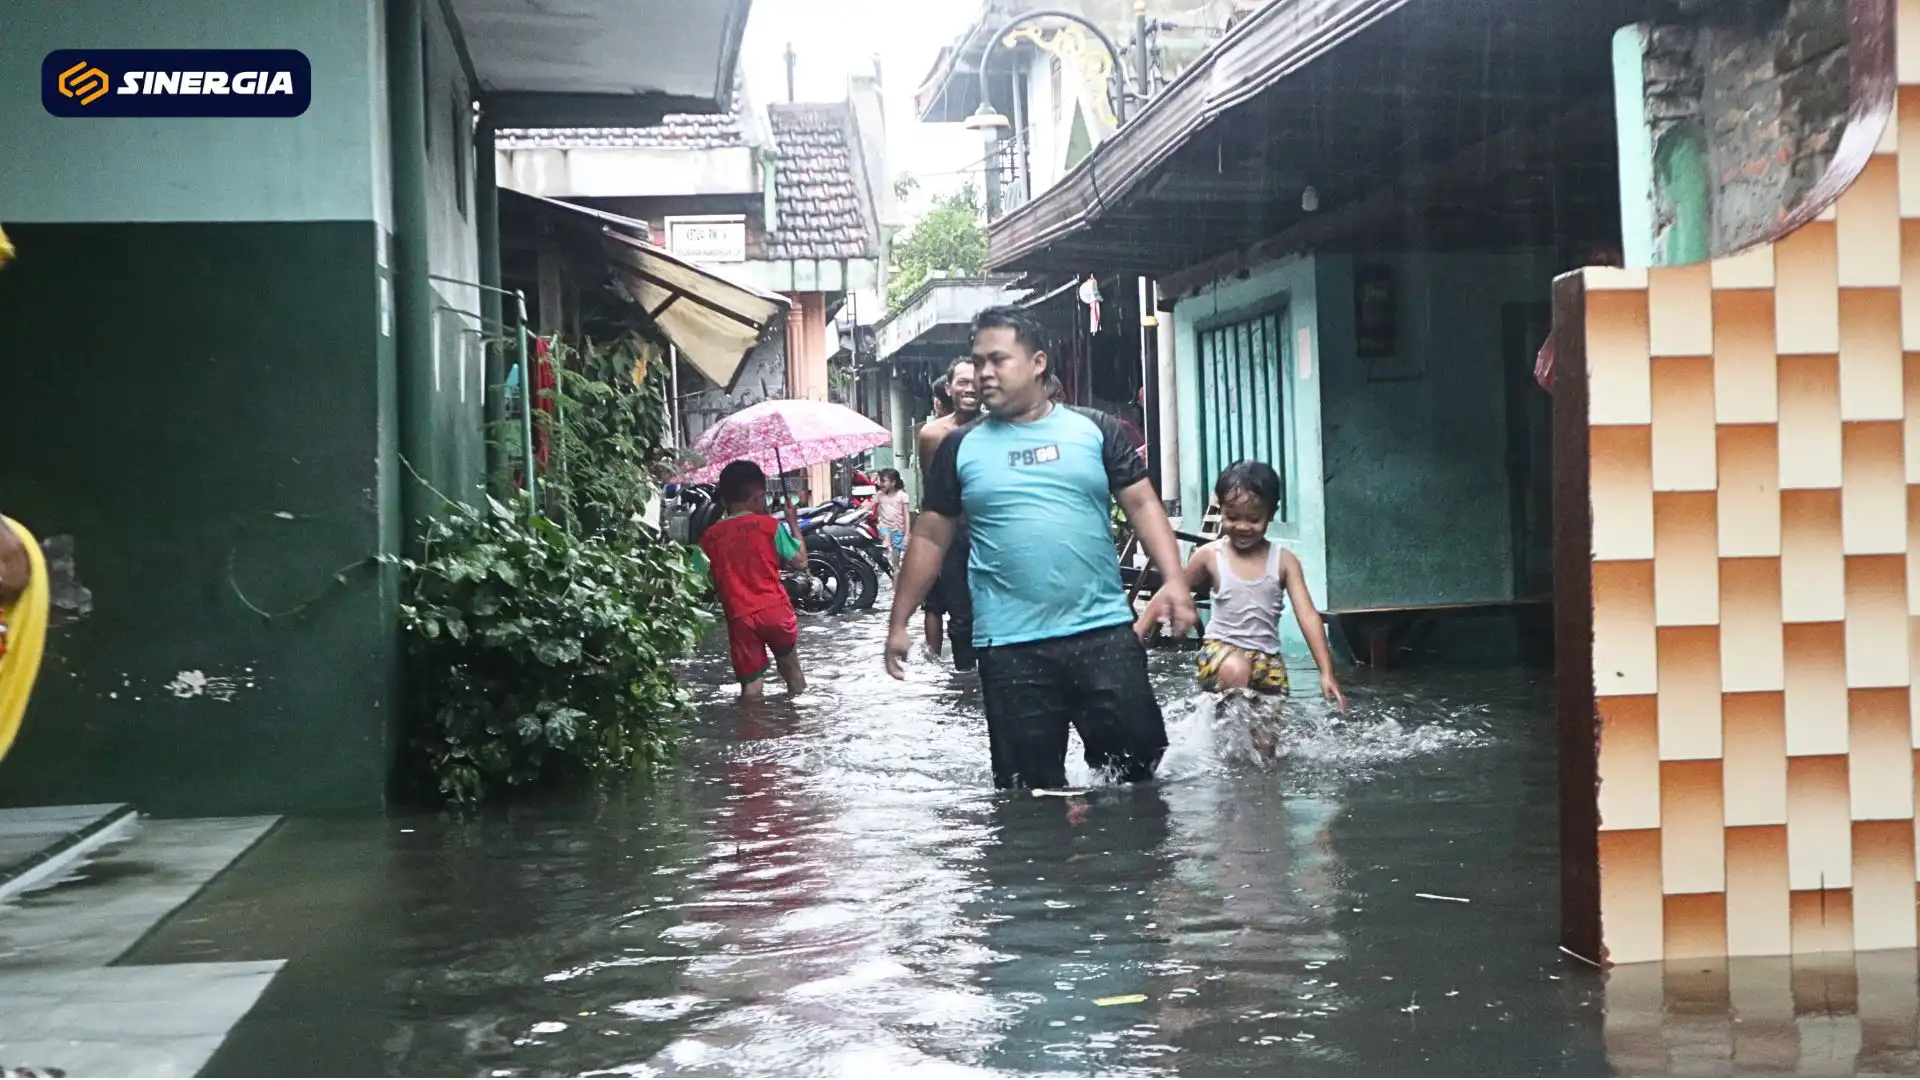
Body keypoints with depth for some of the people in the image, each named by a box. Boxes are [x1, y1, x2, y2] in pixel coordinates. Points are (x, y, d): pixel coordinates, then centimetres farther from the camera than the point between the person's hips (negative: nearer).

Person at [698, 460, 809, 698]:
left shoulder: (710, 536, 4)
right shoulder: (769, 525, -2)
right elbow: (800, 562, 2)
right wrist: (793, 522, 13)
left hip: (740, 617, 1)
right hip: (775, 610, 0)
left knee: (750, 684, 6)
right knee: (791, 668, 22)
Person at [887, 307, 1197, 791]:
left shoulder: (1094, 430, 6)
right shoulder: (961, 448, 7)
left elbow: (1143, 503, 3)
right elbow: (931, 538, 11)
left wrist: (1174, 580, -11)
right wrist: (899, 622, 8)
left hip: (1104, 631, 0)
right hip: (1010, 646, 0)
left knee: (1139, 756, 3)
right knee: (1029, 786, 4)